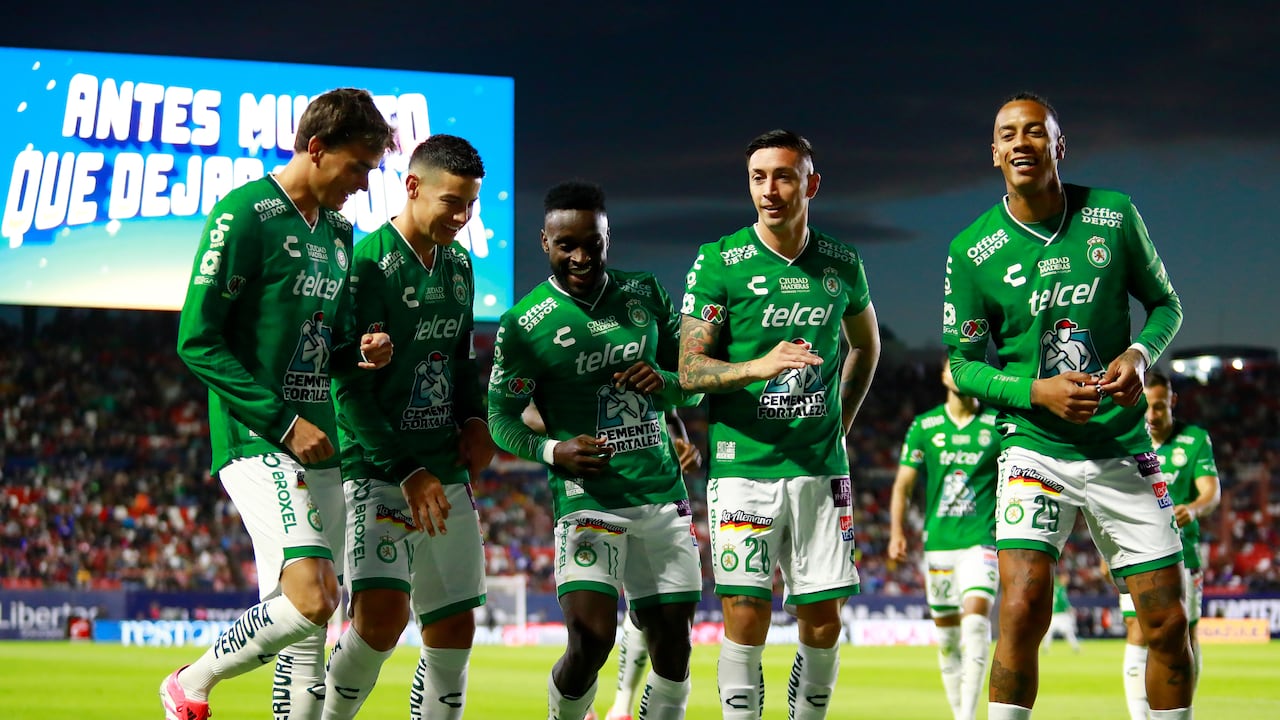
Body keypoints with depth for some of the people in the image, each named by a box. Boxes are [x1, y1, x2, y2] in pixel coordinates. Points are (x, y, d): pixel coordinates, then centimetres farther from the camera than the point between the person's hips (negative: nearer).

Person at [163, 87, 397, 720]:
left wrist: (360, 352, 2)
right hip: (257, 440, -9)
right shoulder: (246, 214, -9)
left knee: (309, 617, 6)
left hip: (319, 446, 9)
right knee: (309, 602, -20)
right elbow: (197, 341, -13)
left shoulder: (338, 232, 16)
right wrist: (283, 421, -15)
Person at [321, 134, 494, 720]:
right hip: (379, 469, -7)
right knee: (382, 613, -22)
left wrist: (475, 420, 8)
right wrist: (408, 473, -17)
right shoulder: (369, 265, -12)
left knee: (453, 628, 7)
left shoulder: (459, 265, 12)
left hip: (448, 473, 7)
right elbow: (350, 391, -14)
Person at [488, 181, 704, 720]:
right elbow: (501, 418, -1)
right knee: (591, 640, -18)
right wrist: (553, 450, -19)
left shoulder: (645, 295, 8)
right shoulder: (524, 324, -6)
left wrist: (663, 383, -8)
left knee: (672, 645, 4)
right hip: (588, 496, -5)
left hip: (663, 494, 5)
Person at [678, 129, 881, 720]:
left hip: (820, 468, 3)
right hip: (742, 465, -3)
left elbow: (865, 344, 26)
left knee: (823, 624, 2)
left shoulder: (841, 265, 7)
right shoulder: (720, 262, -4)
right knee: (746, 621, -6)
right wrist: (760, 367, -21)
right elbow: (689, 370, -5)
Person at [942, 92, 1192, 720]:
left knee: (1168, 624, 2)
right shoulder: (972, 252, -4)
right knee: (1023, 609, -19)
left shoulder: (1114, 217, 0)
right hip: (1035, 449, -2)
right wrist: (1038, 391, -14)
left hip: (1122, 448, 2)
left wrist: (1140, 353, -9)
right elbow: (964, 364, 3)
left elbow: (1165, 303, 12)